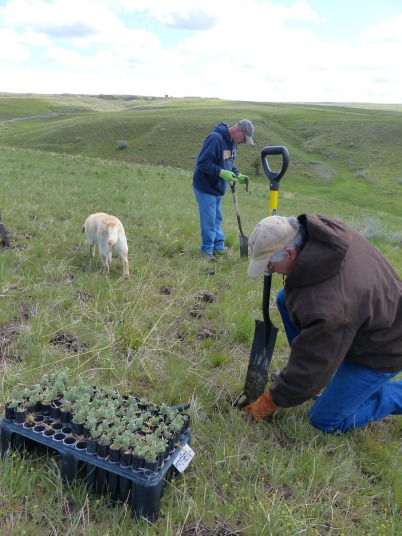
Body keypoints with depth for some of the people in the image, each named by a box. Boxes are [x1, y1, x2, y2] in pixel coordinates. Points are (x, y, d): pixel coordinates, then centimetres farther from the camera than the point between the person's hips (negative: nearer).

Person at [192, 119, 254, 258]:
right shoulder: (215, 138, -25)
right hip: (206, 187, -9)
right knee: (209, 221, -2)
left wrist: (237, 175, -1)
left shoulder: (233, 142, 5)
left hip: (218, 188, 9)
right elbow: (202, 163, -27)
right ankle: (207, 251, 11)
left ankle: (219, 247, 27)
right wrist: (221, 172, -31)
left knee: (217, 220, 16)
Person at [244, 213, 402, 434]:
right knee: (285, 299, 2)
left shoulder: (326, 309, -41)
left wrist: (271, 400, -10)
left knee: (326, 421, 2)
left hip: (381, 349, -8)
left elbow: (310, 370, -27)